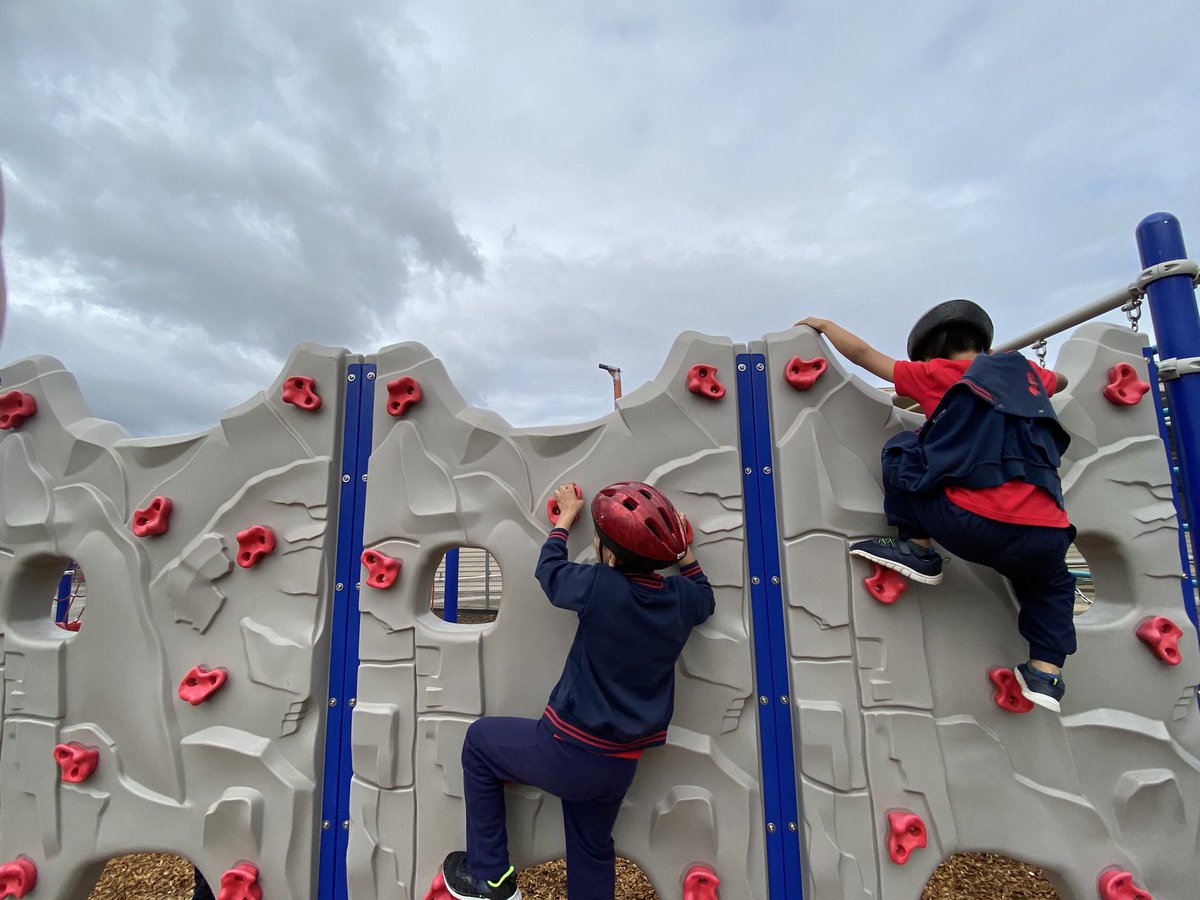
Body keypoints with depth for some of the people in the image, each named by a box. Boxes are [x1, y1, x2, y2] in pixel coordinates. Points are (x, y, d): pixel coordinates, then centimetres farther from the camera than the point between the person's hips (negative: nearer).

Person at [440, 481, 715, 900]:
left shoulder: (601, 586, -22)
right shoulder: (679, 598, -5)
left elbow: (548, 569, -2)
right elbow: (705, 597, 20)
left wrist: (566, 517, 12)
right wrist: (684, 549, 17)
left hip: (569, 752, -6)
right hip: (620, 767, 6)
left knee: (480, 739, 19)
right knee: (592, 854, 29)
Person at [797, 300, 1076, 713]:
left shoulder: (936, 374, 11)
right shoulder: (1026, 373, 25)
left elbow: (862, 353, 19)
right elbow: (1060, 380, 51)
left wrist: (822, 323, 34)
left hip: (970, 526, -5)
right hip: (1045, 535, 5)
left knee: (902, 448, 18)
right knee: (1050, 583, 39)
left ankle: (917, 548, 16)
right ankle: (1045, 672, 24)